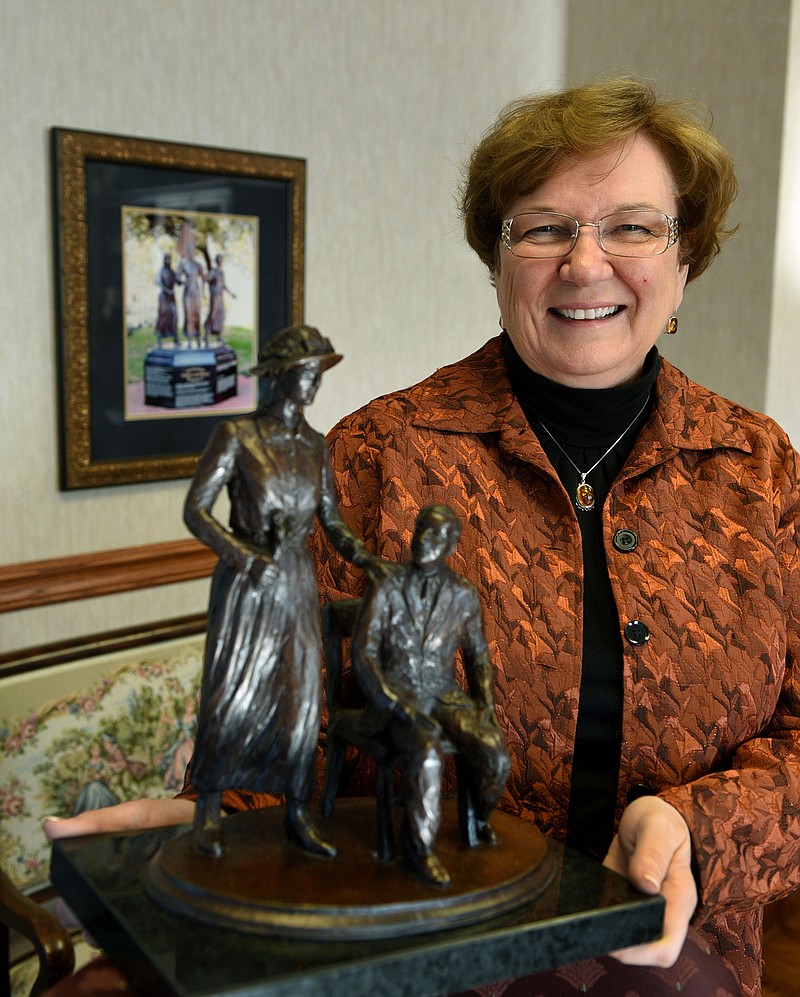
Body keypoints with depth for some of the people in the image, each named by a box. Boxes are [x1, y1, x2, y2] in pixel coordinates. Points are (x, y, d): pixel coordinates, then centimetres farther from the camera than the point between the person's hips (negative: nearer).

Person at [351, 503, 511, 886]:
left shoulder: (464, 595, 2)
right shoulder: (385, 590, -8)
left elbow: (477, 654, 13)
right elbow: (363, 654, -12)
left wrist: (485, 704, -2)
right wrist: (397, 705, -23)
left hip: (445, 696, 3)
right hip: (396, 698, -3)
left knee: (495, 754, -21)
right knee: (426, 752, -35)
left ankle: (478, 815, 13)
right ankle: (419, 847, -16)